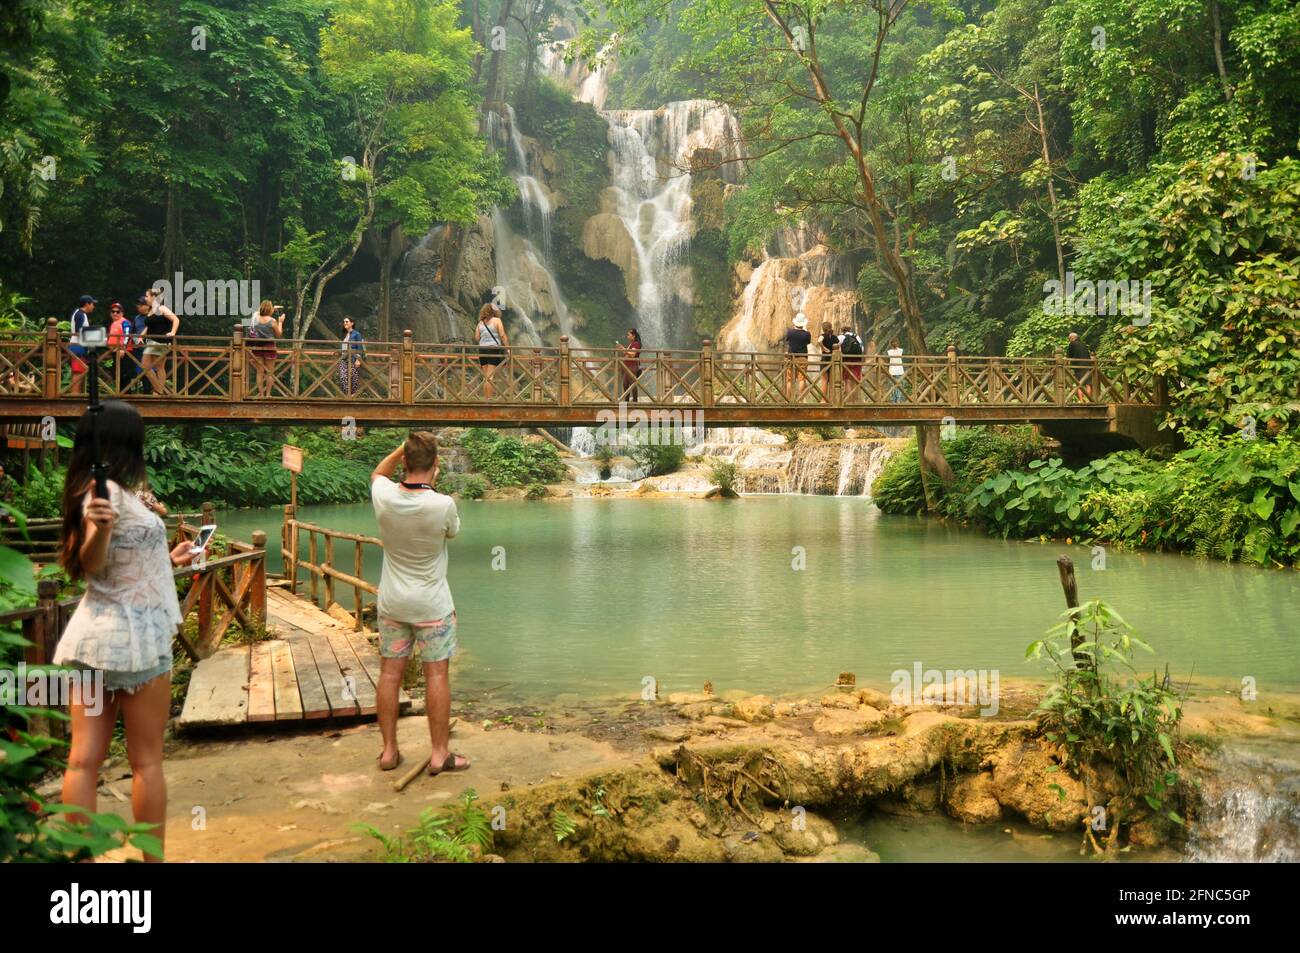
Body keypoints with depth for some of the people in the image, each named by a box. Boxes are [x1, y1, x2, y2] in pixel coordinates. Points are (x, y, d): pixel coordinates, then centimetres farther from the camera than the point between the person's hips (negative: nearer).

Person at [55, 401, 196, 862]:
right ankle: (153, 858, 13)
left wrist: (167, 560, 30)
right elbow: (91, 565, -19)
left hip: (93, 633, 8)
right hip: (132, 635, -8)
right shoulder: (110, 492, -14)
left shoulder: (99, 491, 11)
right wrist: (98, 528, -39)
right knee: (146, 761, 4)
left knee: (83, 759, 7)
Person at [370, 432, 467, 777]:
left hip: (392, 603, 4)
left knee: (390, 673, 11)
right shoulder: (442, 505, -22)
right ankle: (440, 754, 11)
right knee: (436, 675, 4)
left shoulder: (384, 498, -11)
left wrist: (403, 448, 4)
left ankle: (389, 750, 20)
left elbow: (378, 473, 14)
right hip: (432, 605, -3)